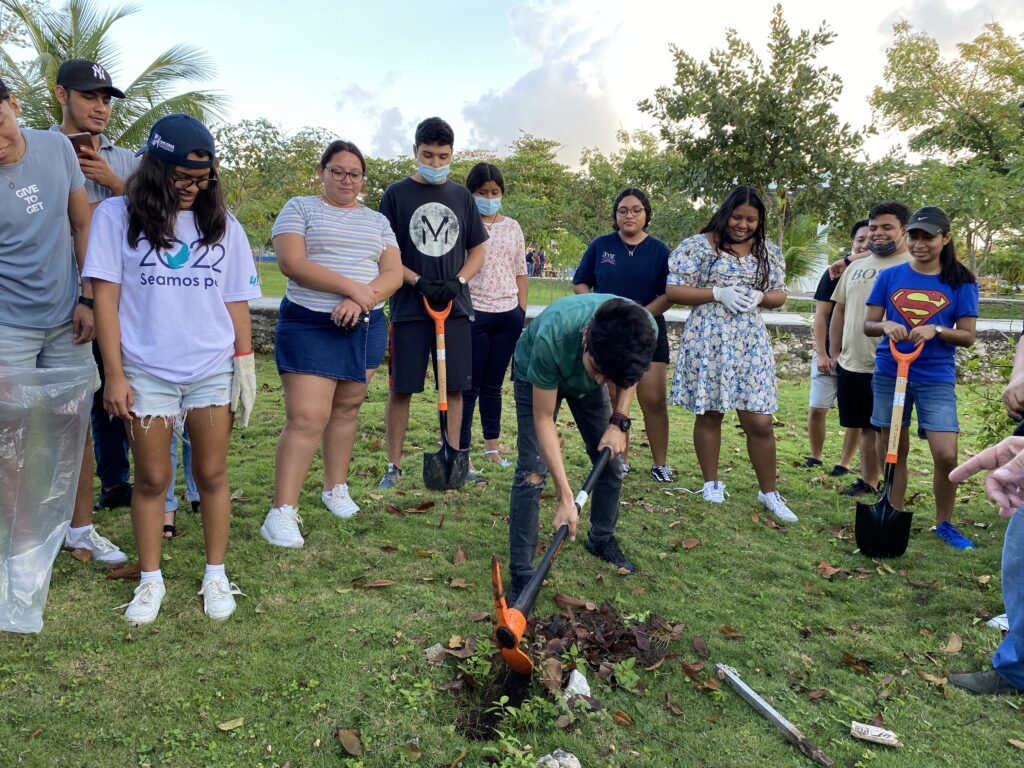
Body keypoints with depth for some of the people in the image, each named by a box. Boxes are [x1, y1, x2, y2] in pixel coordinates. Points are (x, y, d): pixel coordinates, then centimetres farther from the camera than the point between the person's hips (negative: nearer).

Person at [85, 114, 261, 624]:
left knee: (212, 474, 7)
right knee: (151, 480, 6)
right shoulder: (117, 216, 0)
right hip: (146, 372, -1)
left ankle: (216, 576, 20)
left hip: (213, 370, 2)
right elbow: (105, 296, -3)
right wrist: (114, 374, -7)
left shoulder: (222, 223, 7)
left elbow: (236, 301, 10)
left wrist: (245, 362, 4)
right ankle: (150, 580, 21)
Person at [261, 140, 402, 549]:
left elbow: (393, 273, 3)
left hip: (365, 327, 5)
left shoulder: (377, 221, 15)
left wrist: (360, 302, -16)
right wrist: (352, 286, -19)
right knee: (306, 418, -12)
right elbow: (291, 262, -12)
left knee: (346, 409, 12)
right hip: (309, 326, -4)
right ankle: (282, 512, -9)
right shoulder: (299, 208, 4)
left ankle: (336, 488, 28)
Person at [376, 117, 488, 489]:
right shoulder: (396, 194, 1)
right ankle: (394, 465, 11)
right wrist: (418, 282, -15)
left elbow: (478, 250, 12)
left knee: (455, 386, 5)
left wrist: (457, 282, -7)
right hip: (408, 307, -2)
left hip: (455, 306, 3)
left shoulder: (462, 196, 10)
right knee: (401, 386, 1)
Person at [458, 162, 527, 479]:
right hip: (473, 313, -4)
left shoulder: (512, 227, 12)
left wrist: (521, 311, 9)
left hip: (508, 315, 4)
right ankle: (462, 451, 7)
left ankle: (492, 446, 25)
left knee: (493, 384, 13)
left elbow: (521, 272, 15)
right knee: (470, 386, -1)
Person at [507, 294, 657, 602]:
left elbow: (629, 373, -6)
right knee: (532, 472, -16)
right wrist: (566, 498, -35)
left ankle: (602, 539, 31)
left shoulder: (643, 329, -35)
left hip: (583, 380, 4)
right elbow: (543, 420, -33)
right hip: (536, 376, -4)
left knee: (610, 461, 4)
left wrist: (619, 422, -18)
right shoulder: (552, 337, -45)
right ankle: (521, 575, -6)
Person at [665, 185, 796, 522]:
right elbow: (672, 290, -6)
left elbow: (779, 295, 15)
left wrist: (758, 296, -8)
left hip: (751, 342, 3)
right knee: (709, 414, 7)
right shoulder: (699, 246, -3)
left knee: (760, 421, -1)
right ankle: (712, 483, 26)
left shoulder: (769, 252, 10)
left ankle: (769, 493, 15)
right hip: (707, 340, -2)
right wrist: (718, 293, -16)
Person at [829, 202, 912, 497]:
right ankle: (867, 482, 27)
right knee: (866, 427, 15)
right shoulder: (856, 267, 14)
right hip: (851, 364, 6)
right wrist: (834, 353, 15)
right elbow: (840, 310, 18)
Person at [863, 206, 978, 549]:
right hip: (889, 374, 1)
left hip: (936, 378, -1)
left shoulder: (961, 282, 0)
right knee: (894, 451, 8)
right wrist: (885, 326, -18)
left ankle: (944, 523, 14)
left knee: (946, 454, -8)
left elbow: (967, 336, 0)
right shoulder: (889, 277, 4)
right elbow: (868, 325, 5)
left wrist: (936, 330, -19)